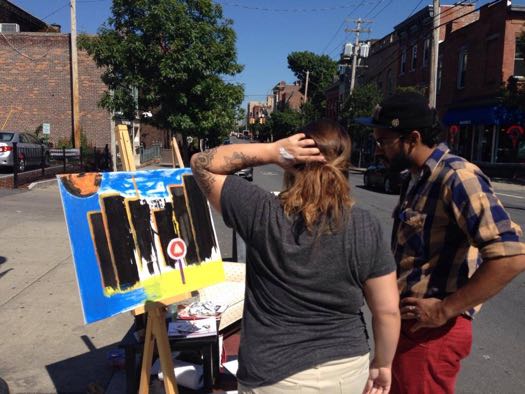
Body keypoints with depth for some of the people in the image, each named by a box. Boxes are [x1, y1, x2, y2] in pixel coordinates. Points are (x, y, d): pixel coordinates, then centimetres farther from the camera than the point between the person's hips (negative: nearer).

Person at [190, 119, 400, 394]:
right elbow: (388, 310, -6)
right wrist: (382, 364, 10)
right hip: (348, 371, 3)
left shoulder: (262, 215, -19)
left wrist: (271, 152, -18)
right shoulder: (367, 228, -13)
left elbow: (202, 164, -7)